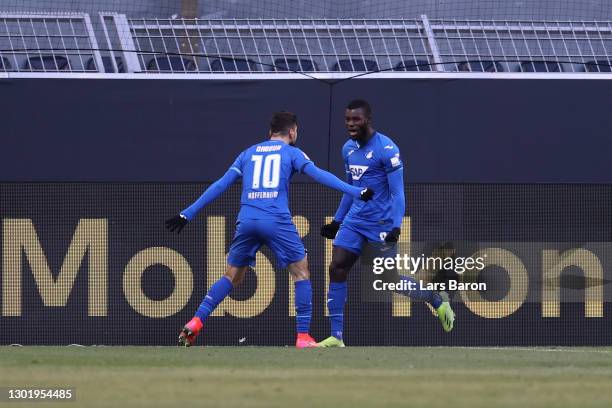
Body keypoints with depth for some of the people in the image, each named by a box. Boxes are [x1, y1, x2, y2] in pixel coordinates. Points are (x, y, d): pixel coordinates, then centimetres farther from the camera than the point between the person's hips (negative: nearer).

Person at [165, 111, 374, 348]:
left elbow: (220, 186, 19)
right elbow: (318, 175, -4)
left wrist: (188, 214, 22)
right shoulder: (291, 152, 10)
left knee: (231, 277, 15)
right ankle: (303, 337, 2)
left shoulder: (248, 153, 21)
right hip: (277, 222, -4)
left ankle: (195, 324, 2)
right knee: (301, 273, 9)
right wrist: (356, 192, -7)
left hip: (246, 221, 4)